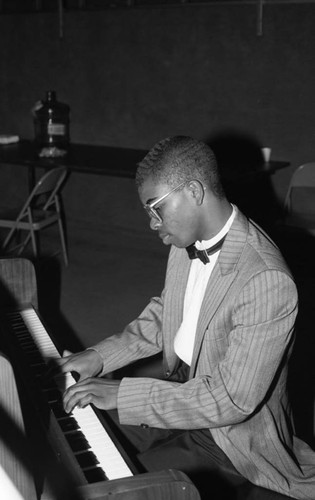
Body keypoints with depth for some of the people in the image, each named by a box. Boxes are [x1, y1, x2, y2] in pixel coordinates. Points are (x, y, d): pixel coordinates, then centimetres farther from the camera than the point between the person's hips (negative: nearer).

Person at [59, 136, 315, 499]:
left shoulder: (267, 281, -31)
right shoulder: (188, 242, -4)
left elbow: (232, 400, -28)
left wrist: (122, 393, -27)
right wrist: (101, 355, -2)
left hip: (232, 440, -7)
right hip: (181, 394, 8)